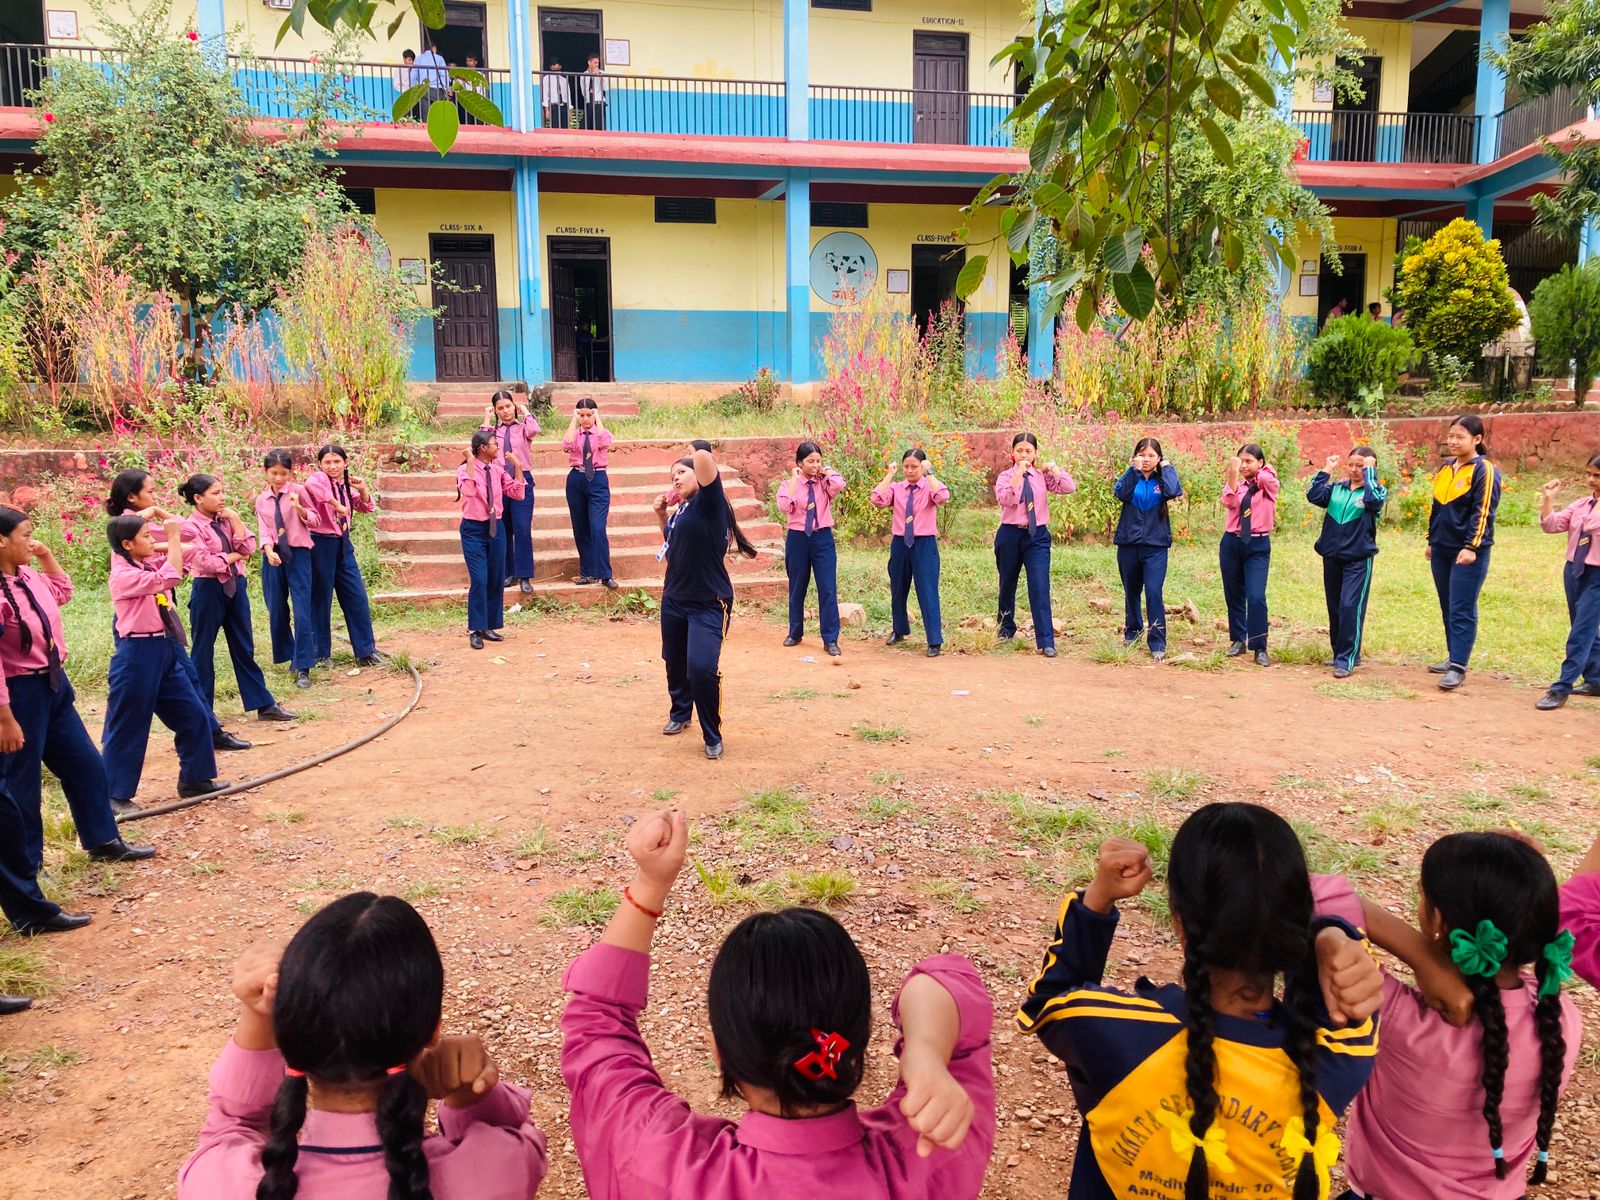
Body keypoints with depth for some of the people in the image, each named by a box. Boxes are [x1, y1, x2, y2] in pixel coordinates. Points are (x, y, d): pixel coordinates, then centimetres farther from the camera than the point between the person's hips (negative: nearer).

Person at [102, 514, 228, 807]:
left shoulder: (150, 565, 8)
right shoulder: (124, 576, -17)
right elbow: (170, 578, -30)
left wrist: (175, 538, 0)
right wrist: (174, 536, -22)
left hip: (164, 652, 9)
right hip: (137, 656, -9)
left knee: (193, 715, 13)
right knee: (126, 728, 3)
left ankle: (194, 779, 26)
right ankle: (113, 795, 15)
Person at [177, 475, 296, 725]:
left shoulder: (227, 520, 6)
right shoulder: (190, 527, -12)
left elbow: (248, 548, -3)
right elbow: (206, 562, -20)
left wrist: (235, 520, -9)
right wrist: (235, 556, -7)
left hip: (235, 586, 6)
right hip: (208, 590, -6)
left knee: (244, 648, 11)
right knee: (203, 652, 5)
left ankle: (264, 705, 15)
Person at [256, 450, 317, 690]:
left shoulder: (298, 491, -2)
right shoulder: (261, 500, 8)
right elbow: (263, 530, 1)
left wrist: (299, 508, -21)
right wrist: (268, 551, -18)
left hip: (297, 554, -4)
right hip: (273, 557, 4)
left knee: (302, 611, -9)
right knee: (276, 611, 11)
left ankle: (303, 667, -5)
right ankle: (287, 656, 29)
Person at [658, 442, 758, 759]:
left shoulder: (709, 501, -12)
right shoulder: (681, 510, 12)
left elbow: (703, 456, -28)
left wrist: (698, 452, -4)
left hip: (708, 605, -8)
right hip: (674, 601, 8)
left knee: (701, 668, -20)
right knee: (674, 664, 20)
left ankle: (712, 736, 0)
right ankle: (680, 713, 47)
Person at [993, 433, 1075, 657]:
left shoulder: (1042, 475, 5)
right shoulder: (1005, 476, 1)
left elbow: (1069, 487, -7)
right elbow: (1004, 499, -20)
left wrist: (1053, 468, -10)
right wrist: (1019, 473, -22)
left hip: (1038, 536, 0)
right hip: (1010, 535, 0)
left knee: (1040, 588, -11)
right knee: (1008, 586, 14)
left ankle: (1046, 642, -10)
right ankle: (1006, 630, 34)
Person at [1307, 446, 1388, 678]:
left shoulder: (1376, 491, -3)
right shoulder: (1336, 488, 6)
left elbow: (1374, 499, -25)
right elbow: (1313, 495, -7)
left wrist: (1369, 471, -16)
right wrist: (1326, 470, -5)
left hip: (1359, 560, -5)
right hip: (1331, 557, 5)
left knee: (1350, 607, -12)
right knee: (1334, 608, 13)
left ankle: (1346, 660, -7)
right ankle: (1340, 652, 27)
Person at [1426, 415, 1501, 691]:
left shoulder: (1484, 470, -9)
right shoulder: (1445, 469, 13)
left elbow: (1483, 512, -15)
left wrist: (1472, 547, -21)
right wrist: (1431, 540, 21)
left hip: (1467, 553, -7)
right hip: (1442, 550, 7)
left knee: (1462, 611, -7)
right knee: (1447, 607, 13)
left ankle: (1458, 668, -6)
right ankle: (1454, 657, 24)